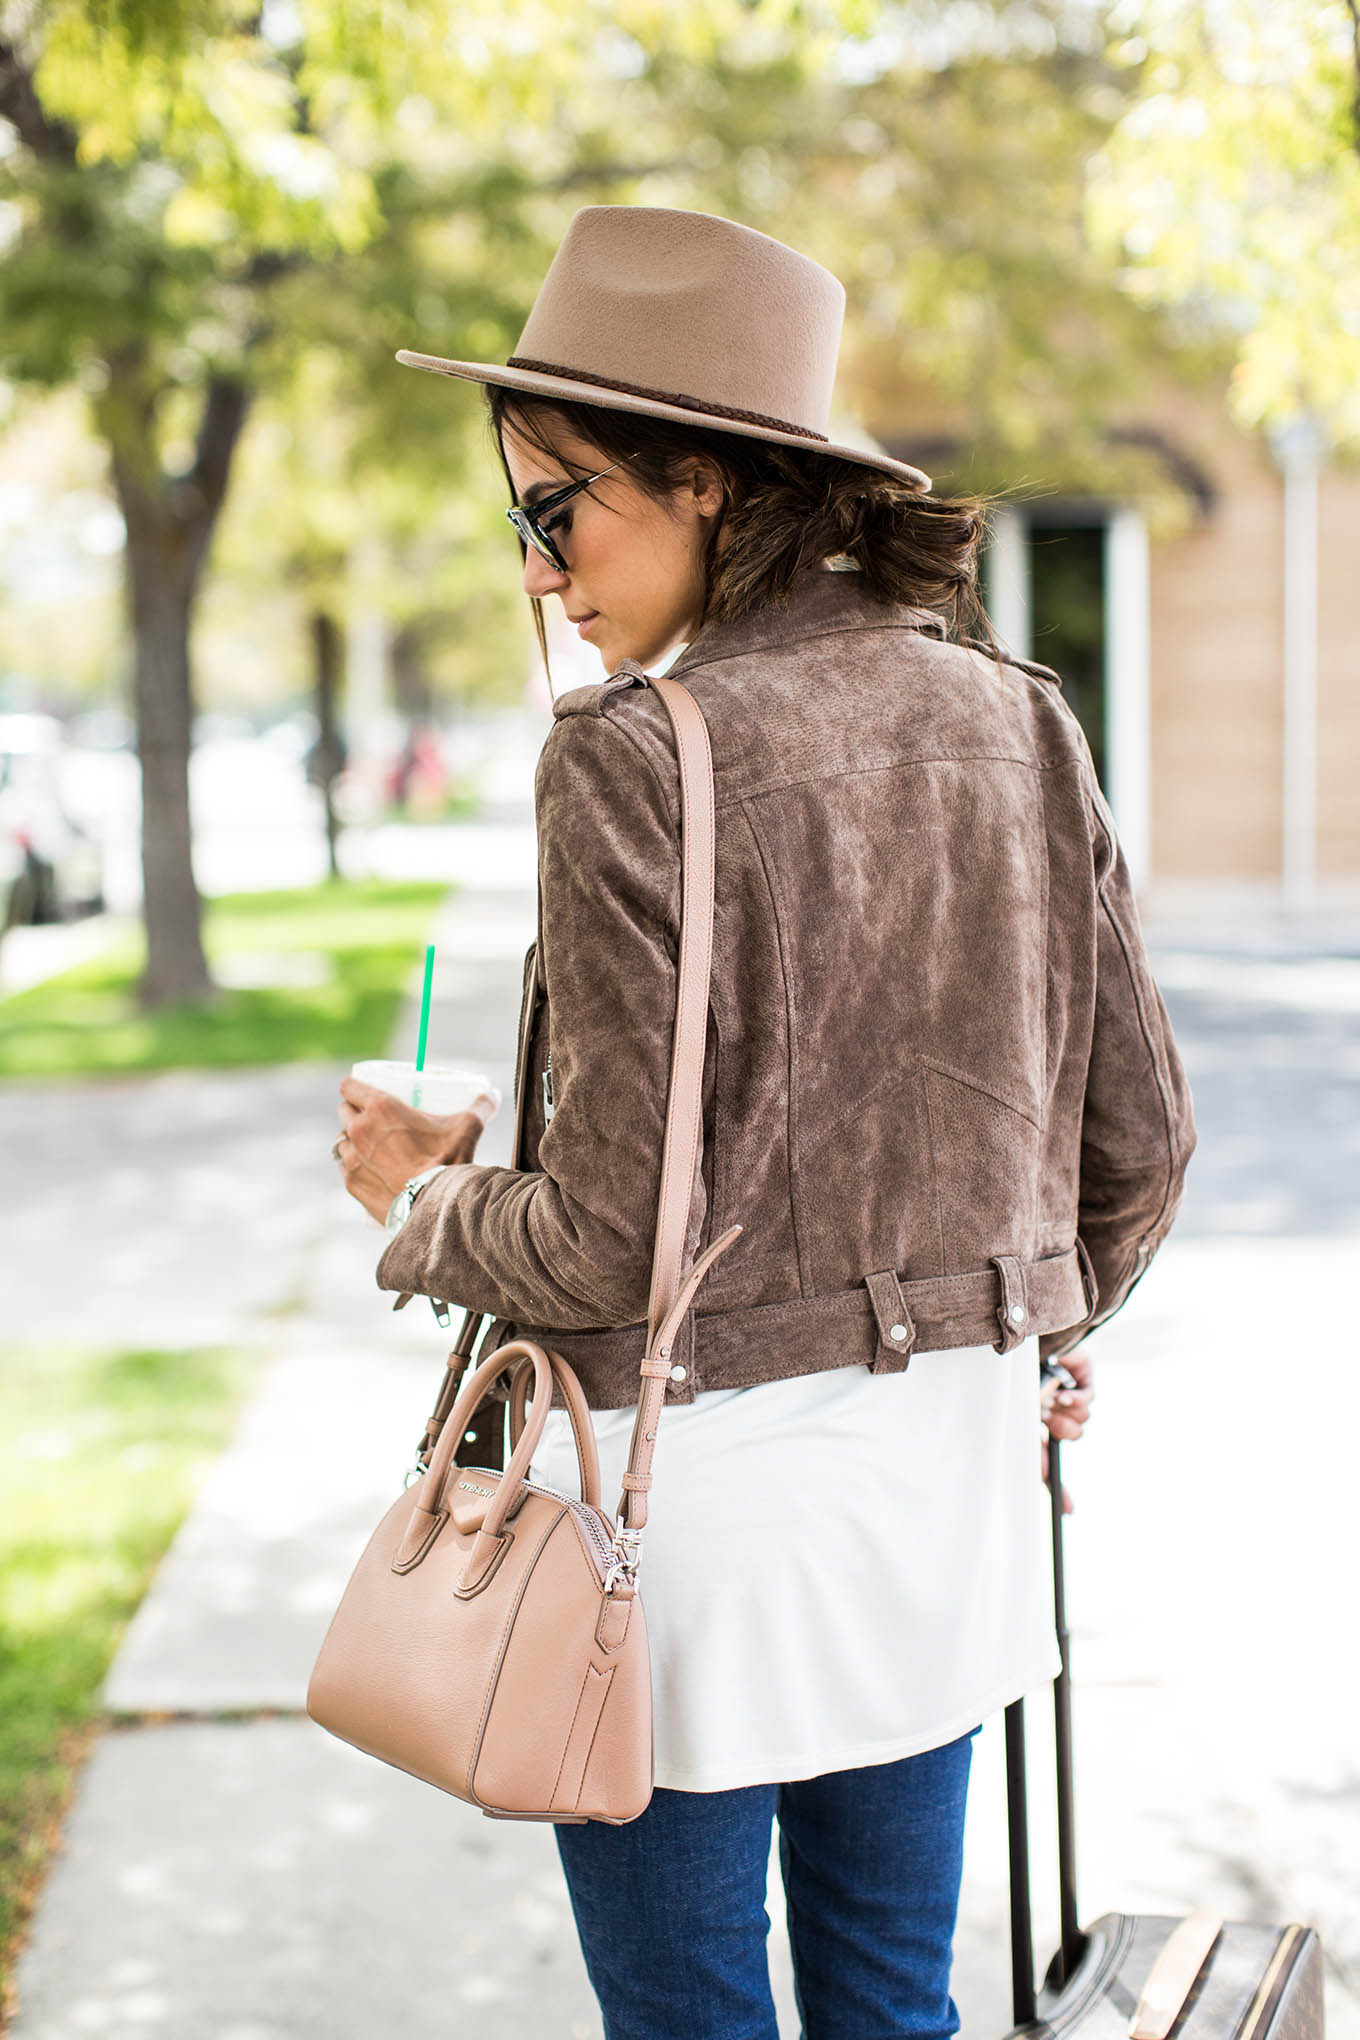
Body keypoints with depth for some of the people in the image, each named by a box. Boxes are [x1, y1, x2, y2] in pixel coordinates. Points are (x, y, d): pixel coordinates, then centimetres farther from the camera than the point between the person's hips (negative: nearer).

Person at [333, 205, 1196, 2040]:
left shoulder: (640, 757, -17)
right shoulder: (1013, 717, 2)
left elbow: (616, 1240, -19)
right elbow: (1138, 1142, 6)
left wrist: (426, 1199, 1)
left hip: (709, 1473, -6)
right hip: (950, 1461, 7)